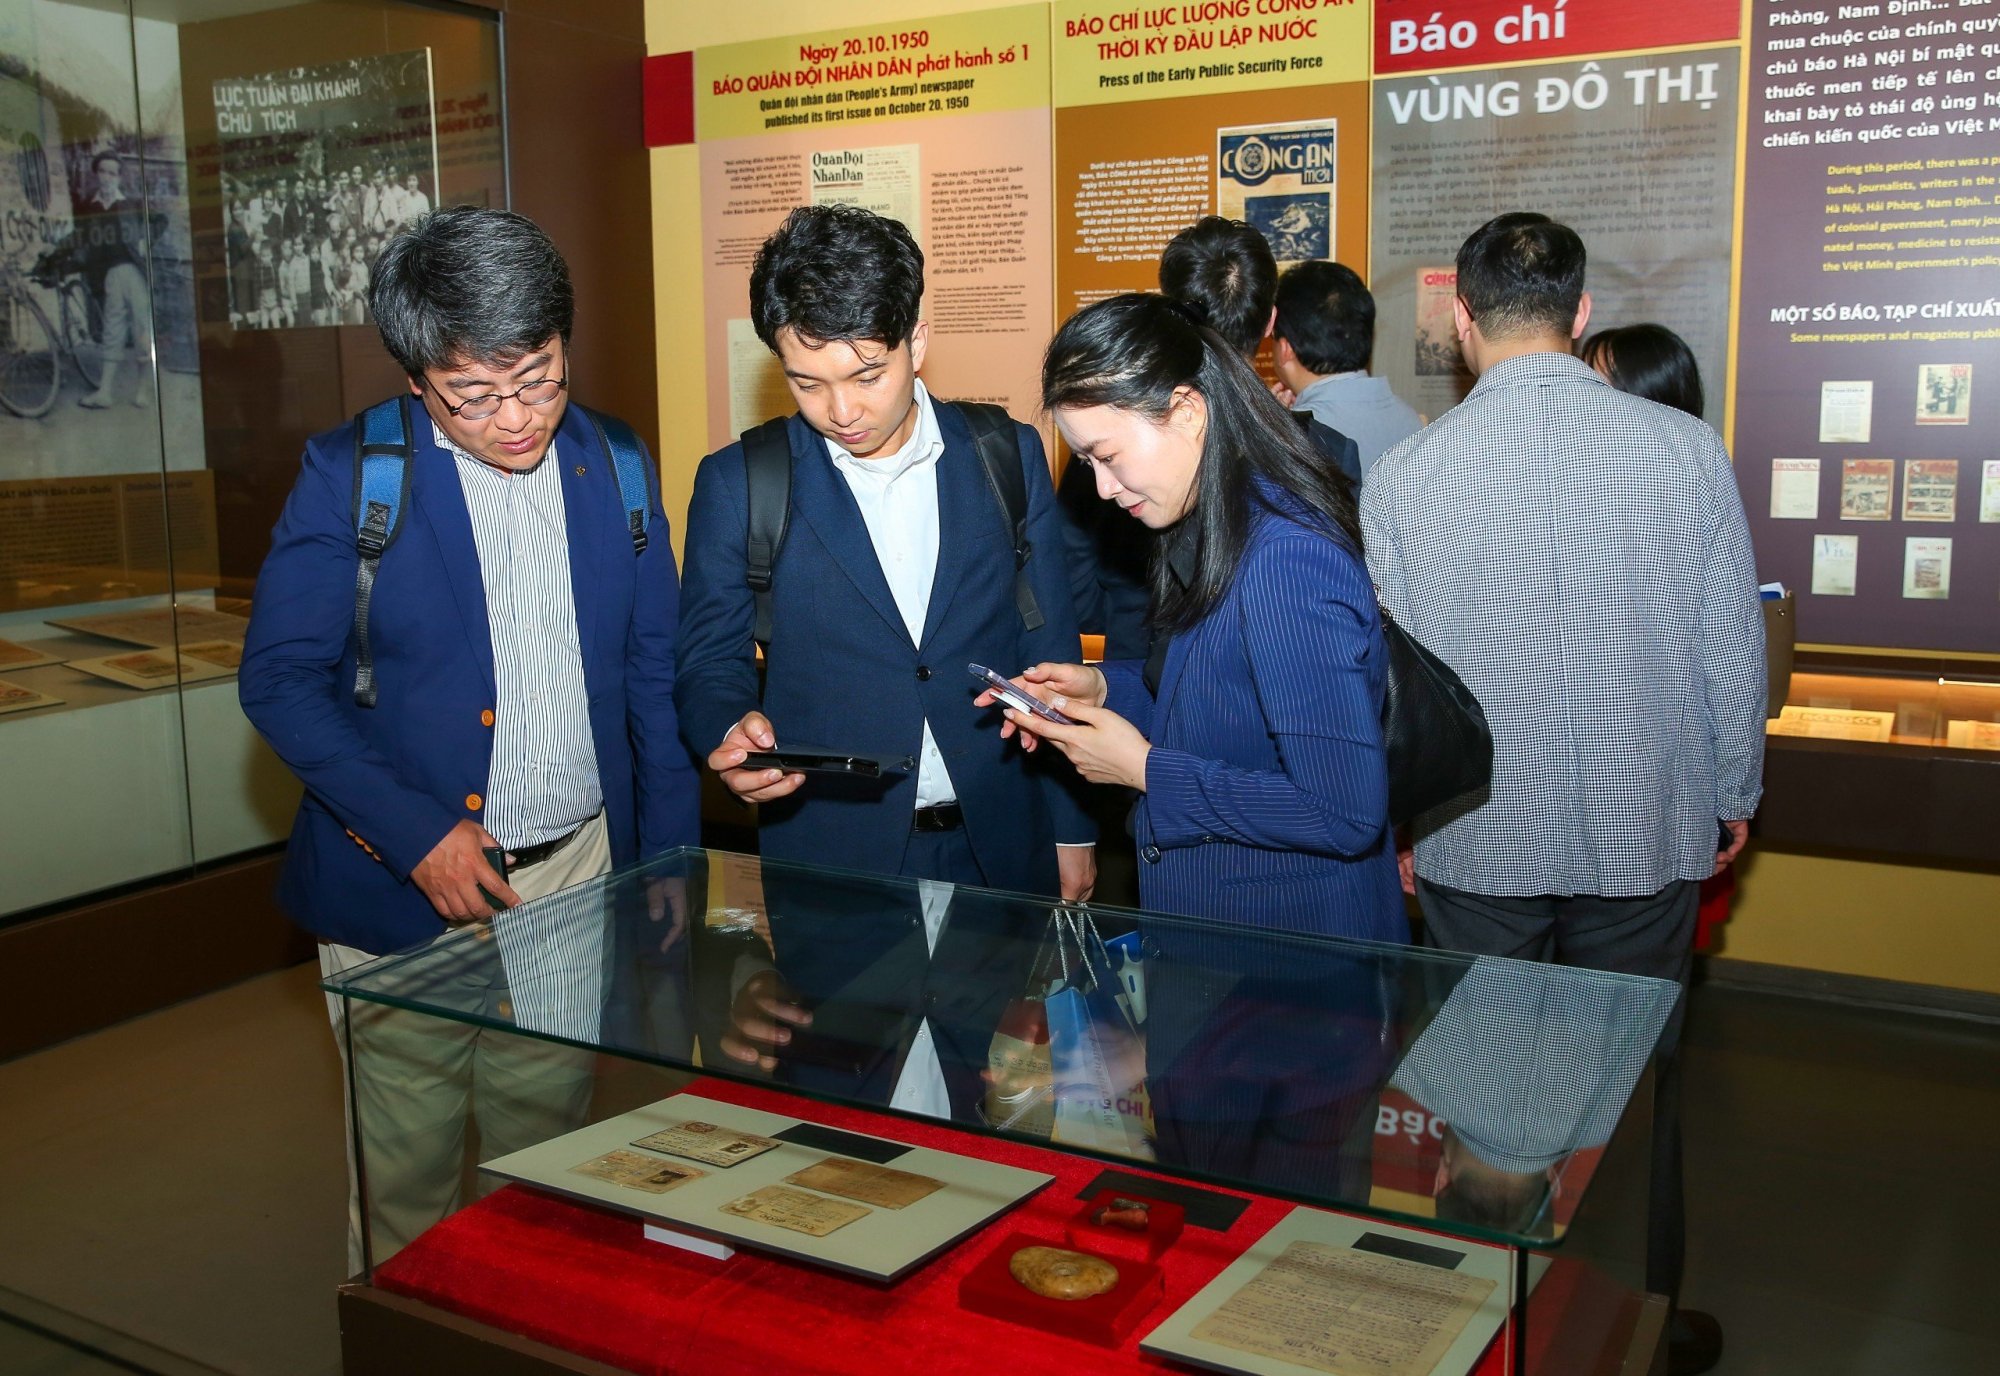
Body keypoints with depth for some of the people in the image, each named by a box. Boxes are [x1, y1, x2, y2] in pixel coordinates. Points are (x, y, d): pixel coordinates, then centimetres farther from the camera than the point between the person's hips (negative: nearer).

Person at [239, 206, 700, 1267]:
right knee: (406, 1181, 10)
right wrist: (415, 833, -16)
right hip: (402, 888, -2)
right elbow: (279, 679, -7)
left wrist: (668, 864, 3)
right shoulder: (350, 475, -6)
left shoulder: (613, 470, 3)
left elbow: (655, 678, 8)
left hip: (571, 883, 2)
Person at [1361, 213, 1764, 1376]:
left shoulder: (1404, 477, -10)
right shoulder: (1684, 451, -9)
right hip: (1644, 836, 1)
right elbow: (1734, 647, -1)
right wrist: (1733, 796, 14)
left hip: (1475, 840, 0)